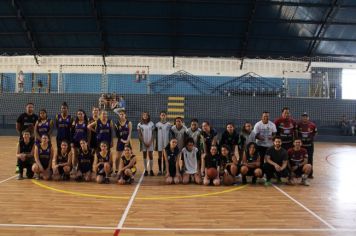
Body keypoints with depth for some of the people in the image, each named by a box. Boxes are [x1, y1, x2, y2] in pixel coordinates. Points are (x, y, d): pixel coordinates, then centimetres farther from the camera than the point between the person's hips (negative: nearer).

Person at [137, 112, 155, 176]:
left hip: (150, 142, 0)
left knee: (150, 156, 1)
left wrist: (150, 142, -10)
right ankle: (145, 170, 13)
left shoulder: (151, 124, 0)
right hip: (143, 142, 0)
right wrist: (144, 142, -9)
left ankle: (151, 170, 9)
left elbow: (153, 134, 0)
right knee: (144, 156, 6)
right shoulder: (140, 124, -1)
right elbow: (140, 135, -2)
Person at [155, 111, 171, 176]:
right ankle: (160, 170, 14)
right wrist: (156, 144, 4)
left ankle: (164, 170, 16)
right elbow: (156, 135, 5)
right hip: (159, 143, 1)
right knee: (160, 157, 6)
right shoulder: (157, 124, 1)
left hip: (166, 143, 0)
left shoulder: (169, 124, -1)